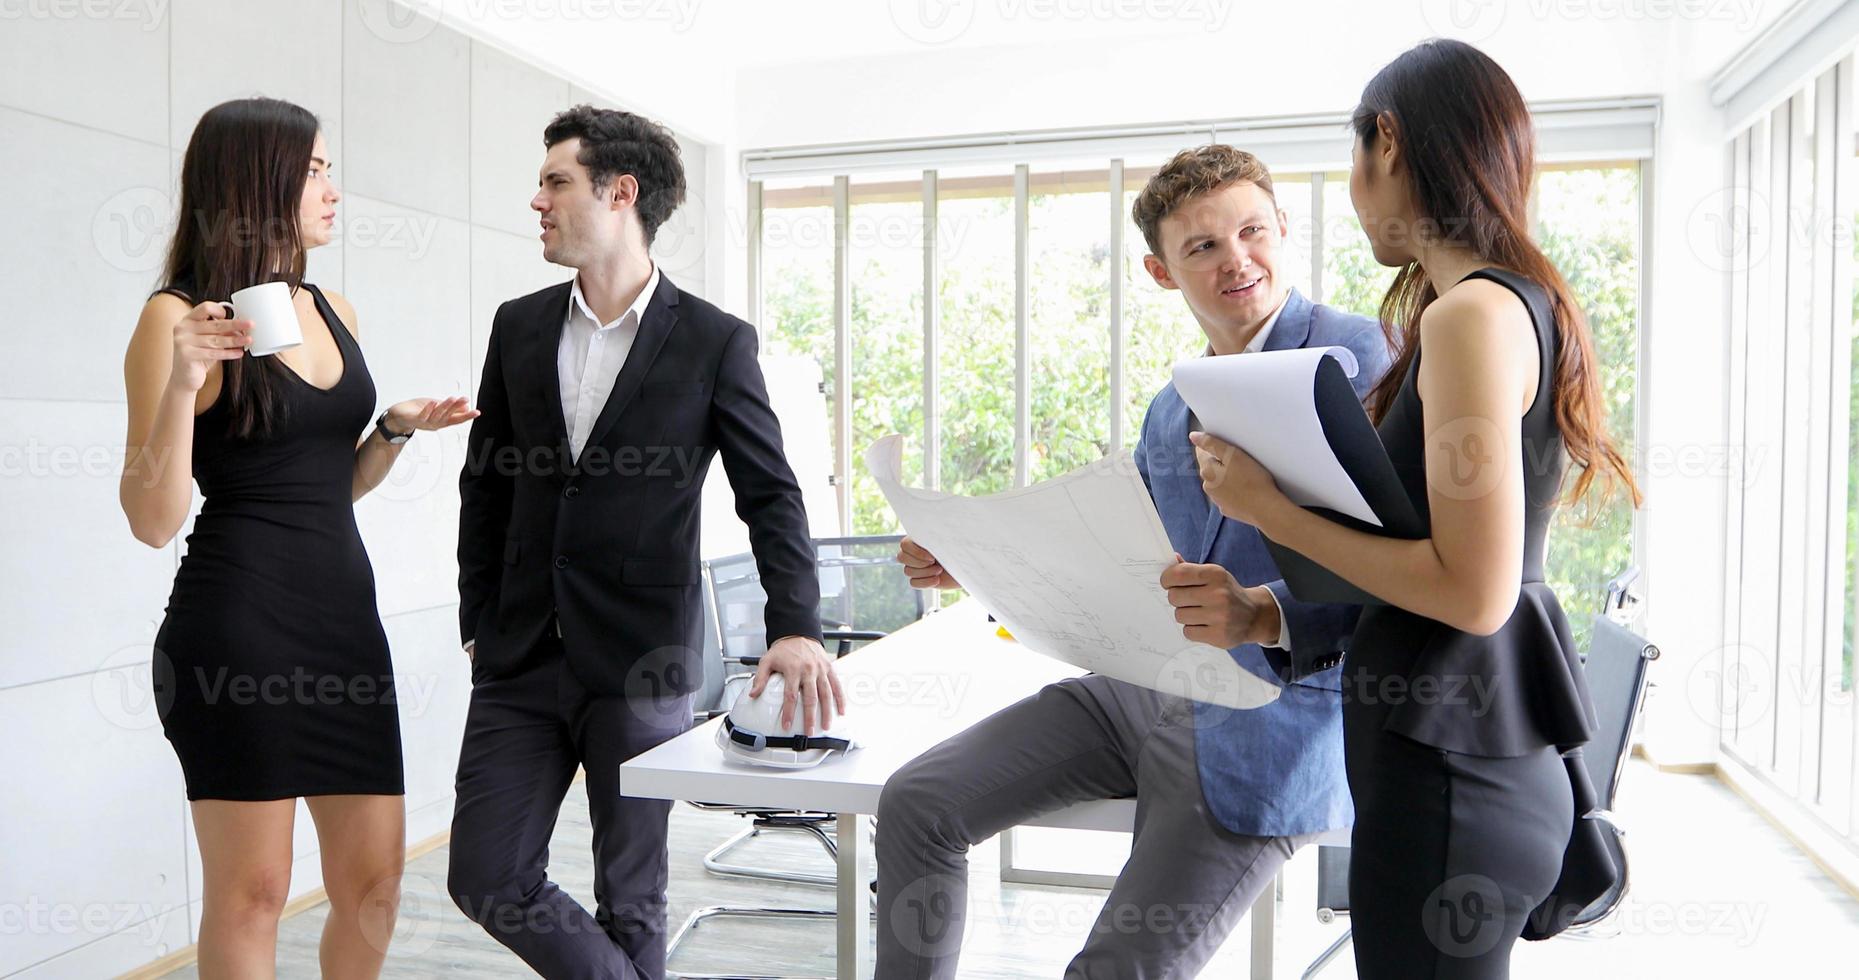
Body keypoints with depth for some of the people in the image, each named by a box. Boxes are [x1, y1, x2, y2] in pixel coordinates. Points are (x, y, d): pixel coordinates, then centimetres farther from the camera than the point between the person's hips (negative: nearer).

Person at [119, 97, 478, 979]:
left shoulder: (333, 312, 12)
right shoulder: (177, 318, -6)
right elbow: (154, 521, -10)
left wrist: (396, 429, 4)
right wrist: (181, 382, -21)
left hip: (344, 613, 6)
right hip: (237, 621, -6)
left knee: (374, 879, 9)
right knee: (251, 891, 5)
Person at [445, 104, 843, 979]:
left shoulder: (715, 341, -5)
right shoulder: (519, 325, 7)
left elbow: (771, 495, -4)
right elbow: (485, 484, 13)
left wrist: (796, 629, -17)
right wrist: (479, 625, 10)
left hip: (641, 666, -4)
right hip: (521, 661, 4)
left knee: (630, 897, 7)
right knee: (486, 876, 3)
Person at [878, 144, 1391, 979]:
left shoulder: (1357, 358, -10)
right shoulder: (1169, 409, 15)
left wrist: (1263, 615, -35)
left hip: (1274, 721, -7)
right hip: (1144, 689, 8)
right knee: (915, 805, 0)